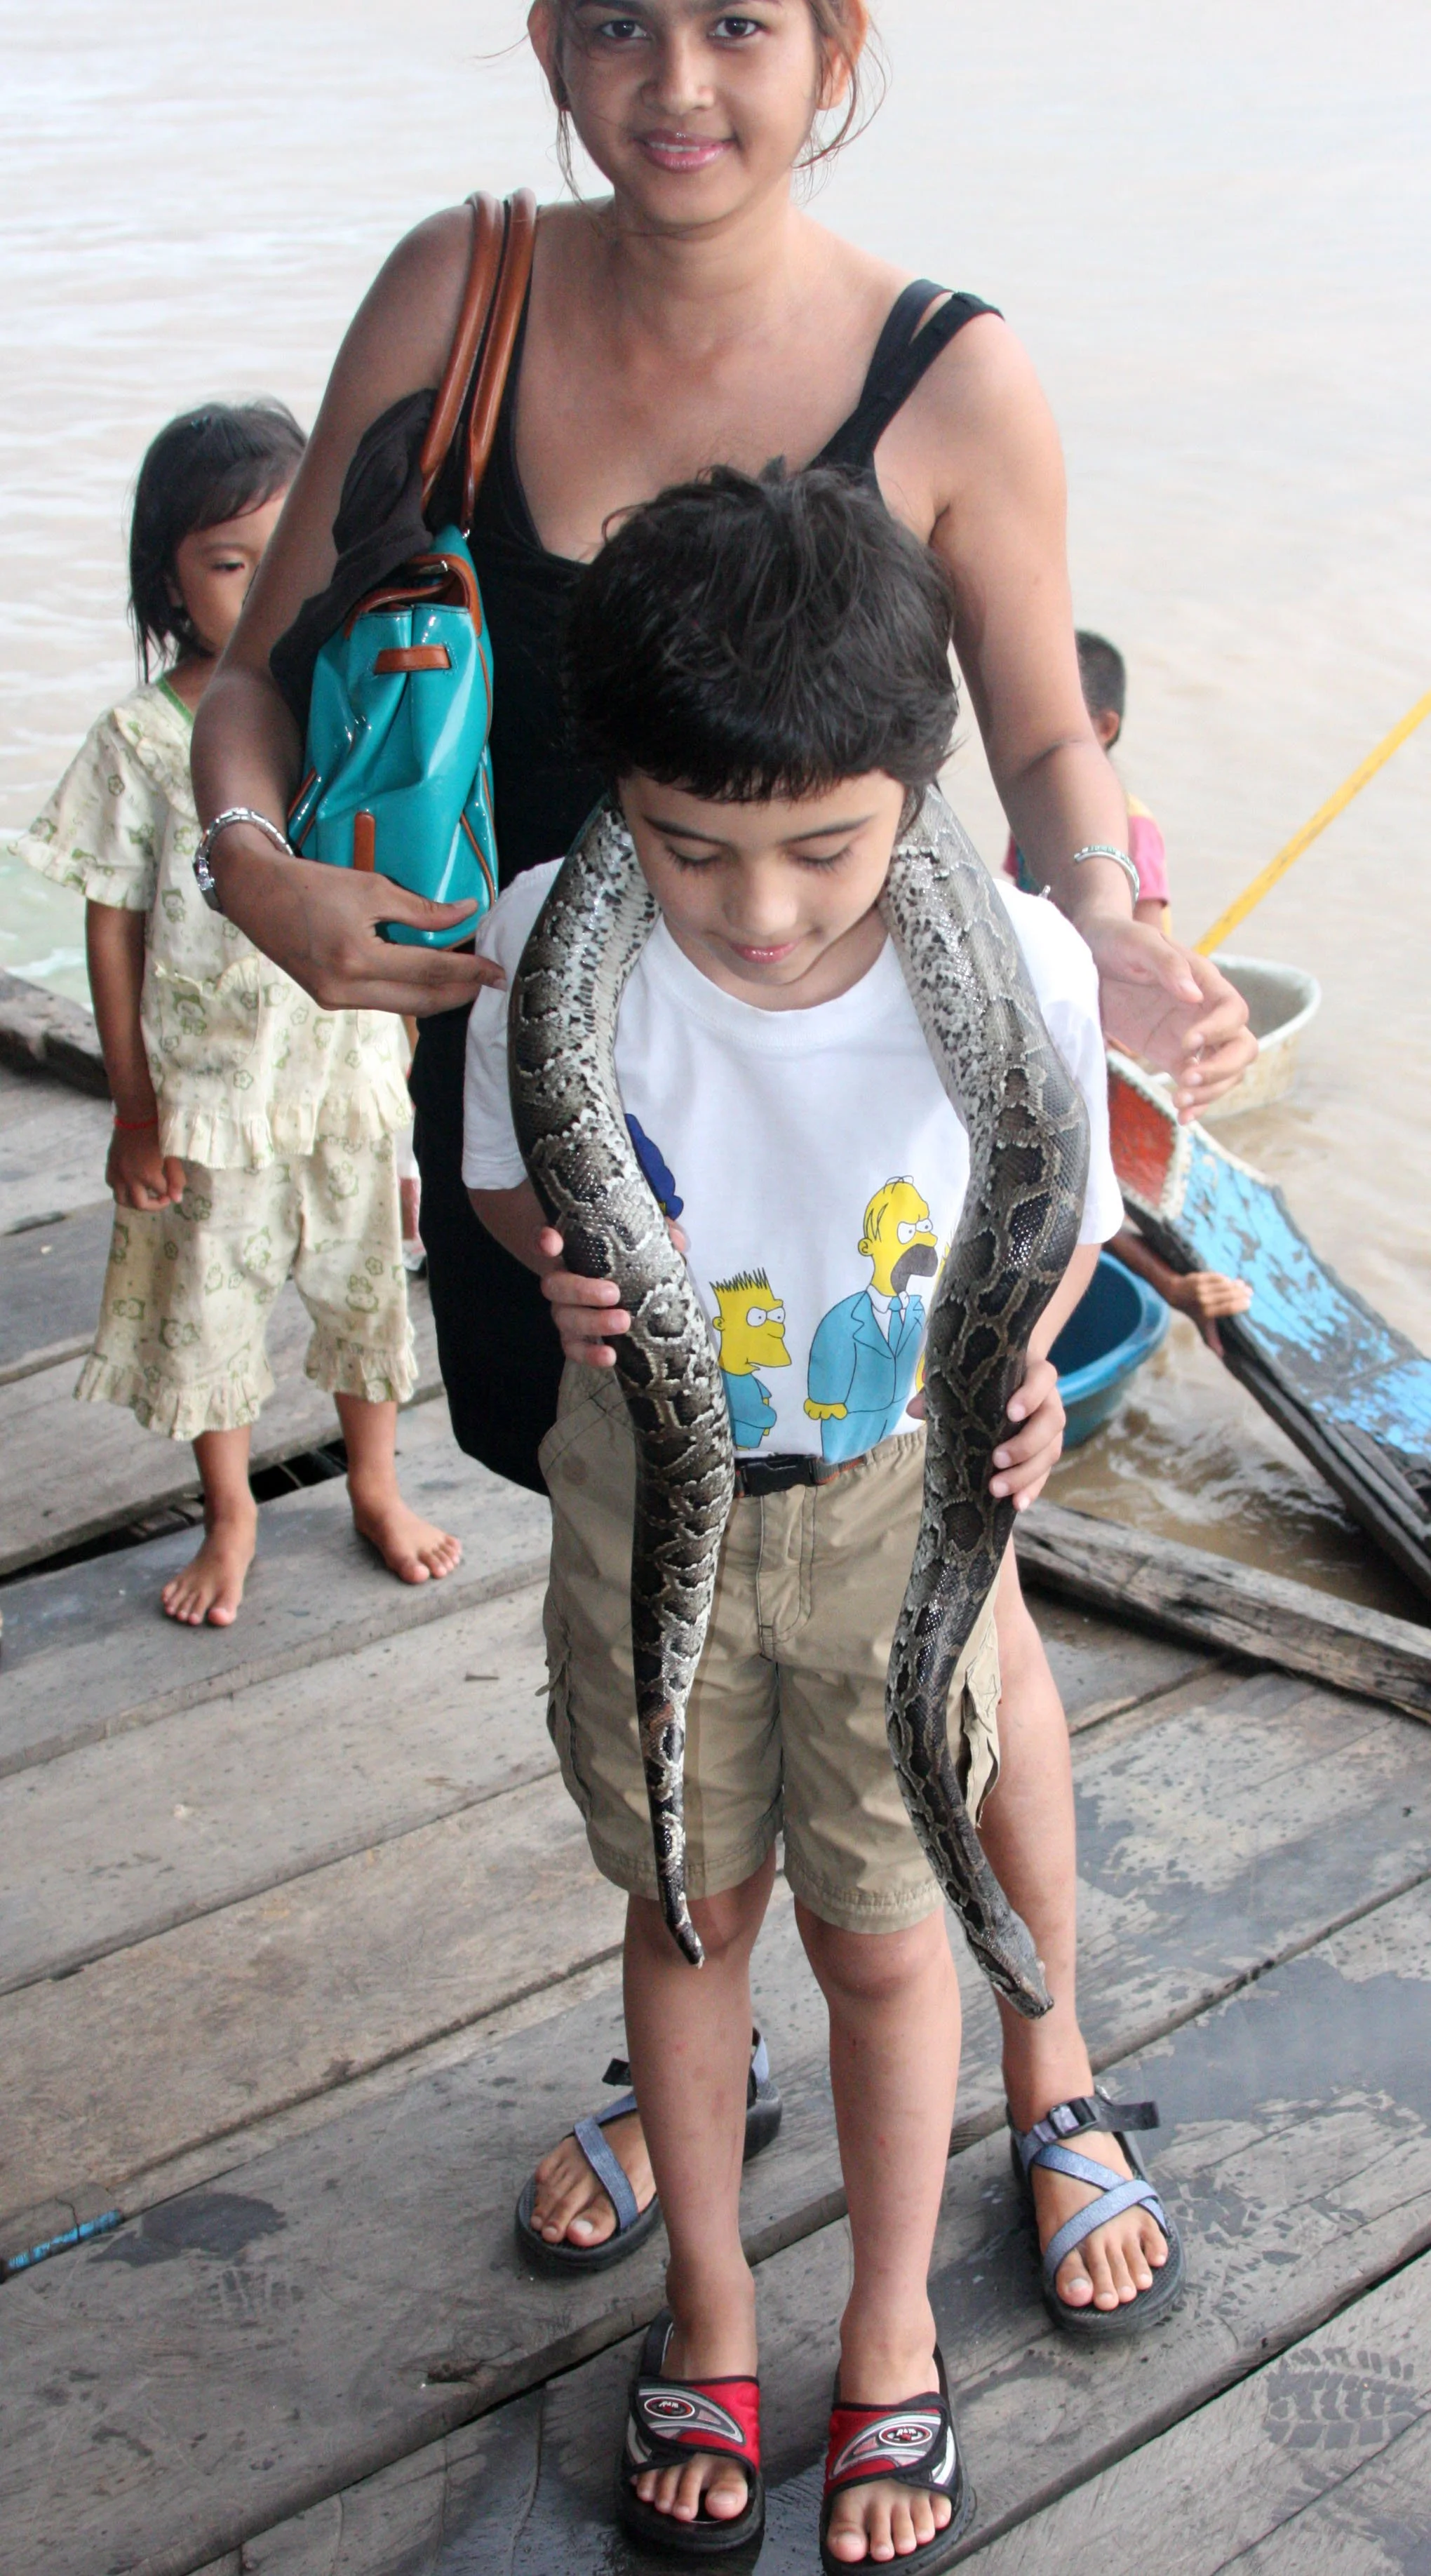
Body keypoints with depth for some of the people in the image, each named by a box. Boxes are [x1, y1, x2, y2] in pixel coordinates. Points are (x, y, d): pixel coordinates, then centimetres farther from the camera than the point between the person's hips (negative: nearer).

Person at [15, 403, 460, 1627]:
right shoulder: (143, 739, -12)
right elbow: (114, 928, -7)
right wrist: (134, 1108, -6)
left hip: (350, 1070, 2)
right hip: (205, 1088, -2)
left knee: (364, 1279, 17)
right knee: (205, 1303, 12)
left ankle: (376, 1485, 40)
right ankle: (230, 1514, 34)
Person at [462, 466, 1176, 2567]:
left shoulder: (1014, 962, -24)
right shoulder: (554, 944, -22)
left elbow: (1062, 1210, -4)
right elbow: (508, 1174, -3)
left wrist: (1015, 1359, -24)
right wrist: (565, 1274, -24)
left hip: (897, 1503, -1)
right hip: (651, 1499, 1)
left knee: (881, 1933, 14)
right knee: (690, 1908, 18)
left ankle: (893, 2338, 39)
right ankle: (711, 2309, 42)